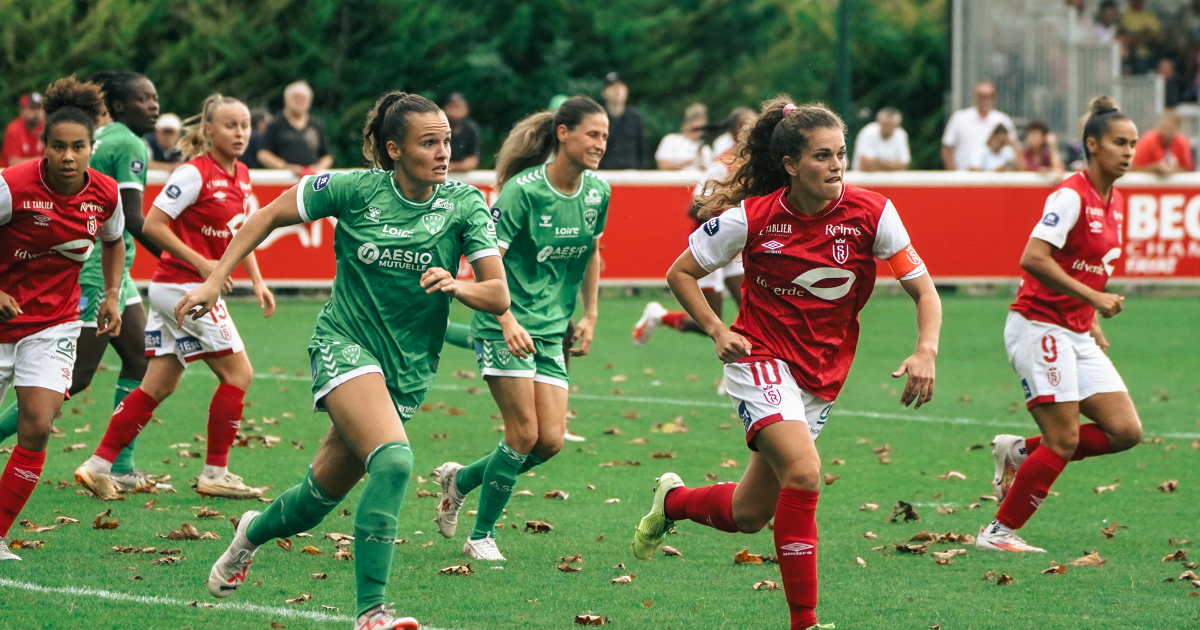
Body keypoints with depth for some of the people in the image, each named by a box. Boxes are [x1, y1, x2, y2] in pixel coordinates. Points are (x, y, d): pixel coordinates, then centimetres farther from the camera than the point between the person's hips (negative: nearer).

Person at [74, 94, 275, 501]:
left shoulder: (241, 177, 11)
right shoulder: (195, 174, -15)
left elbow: (240, 233, 24)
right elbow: (153, 224, -17)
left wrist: (257, 282, 13)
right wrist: (202, 264, -20)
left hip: (195, 289, 8)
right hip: (182, 285, -8)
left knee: (159, 385, 7)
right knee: (238, 373, -4)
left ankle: (99, 465, 8)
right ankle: (215, 473, 2)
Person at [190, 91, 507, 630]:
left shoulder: (465, 204, -6)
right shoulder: (354, 189, -10)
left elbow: (498, 297, -7)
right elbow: (268, 217, 2)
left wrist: (456, 286, -28)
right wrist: (214, 281, -3)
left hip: (408, 367, 4)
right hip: (345, 343, -4)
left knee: (324, 493, 11)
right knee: (394, 461, -29)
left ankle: (254, 532, 46)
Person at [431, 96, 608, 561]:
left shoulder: (597, 193, 3)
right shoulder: (523, 189, -16)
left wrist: (589, 316, 17)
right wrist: (507, 321, -27)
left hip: (552, 330, 6)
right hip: (506, 326, -6)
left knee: (551, 441, -2)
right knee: (524, 434, -11)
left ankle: (461, 479, 22)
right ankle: (482, 537, 5)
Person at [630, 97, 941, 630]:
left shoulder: (871, 214, -11)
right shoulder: (752, 217, -14)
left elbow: (924, 291, -5)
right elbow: (680, 273, 1)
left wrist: (925, 351, -23)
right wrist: (717, 331, -12)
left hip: (823, 377, 4)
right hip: (763, 360, -4)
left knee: (749, 514, 11)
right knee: (804, 471, -29)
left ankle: (673, 501, 44)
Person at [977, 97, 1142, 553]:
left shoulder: (1115, 202, 12)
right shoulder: (1071, 196, -15)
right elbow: (1033, 258, -25)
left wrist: (1094, 324, 15)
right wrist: (1093, 297, -27)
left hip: (1076, 335, 8)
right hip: (1039, 325, -8)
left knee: (1125, 431, -1)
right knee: (1063, 443, -10)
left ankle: (1020, 452, 13)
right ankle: (998, 533, 3)